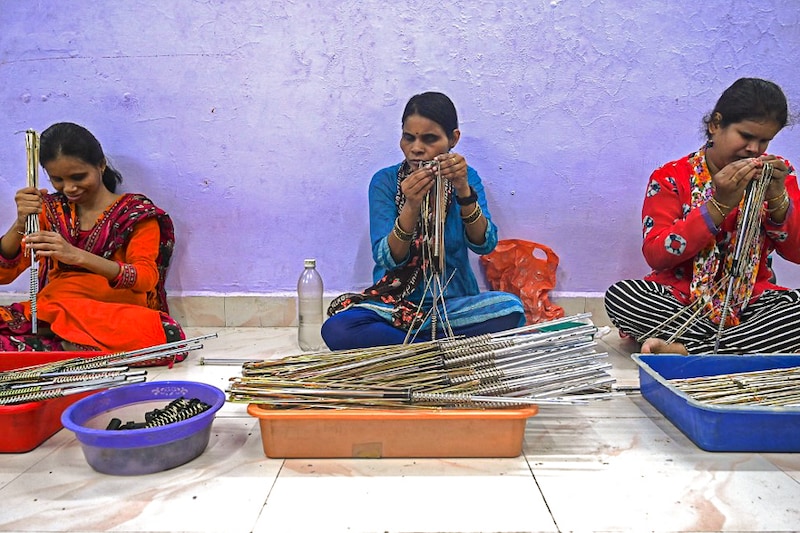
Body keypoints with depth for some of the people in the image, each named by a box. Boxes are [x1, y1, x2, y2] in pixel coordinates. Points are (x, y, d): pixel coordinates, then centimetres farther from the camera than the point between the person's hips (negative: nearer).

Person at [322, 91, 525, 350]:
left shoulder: (466, 178, 1)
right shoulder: (385, 181, -4)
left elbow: (484, 244, -15)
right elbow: (388, 259, -15)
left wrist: (464, 191, -31)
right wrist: (411, 207, -32)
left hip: (454, 303, 1)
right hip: (395, 303, -1)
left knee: (510, 308, -29)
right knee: (337, 329, -30)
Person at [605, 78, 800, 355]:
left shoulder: (777, 174, 5)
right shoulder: (672, 177, -5)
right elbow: (655, 255, -15)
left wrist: (778, 197, -16)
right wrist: (720, 205, -23)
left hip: (751, 301, 2)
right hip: (679, 301, -1)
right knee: (619, 295, -31)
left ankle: (684, 350, -29)